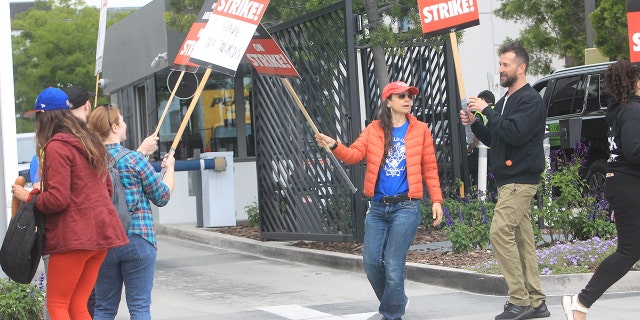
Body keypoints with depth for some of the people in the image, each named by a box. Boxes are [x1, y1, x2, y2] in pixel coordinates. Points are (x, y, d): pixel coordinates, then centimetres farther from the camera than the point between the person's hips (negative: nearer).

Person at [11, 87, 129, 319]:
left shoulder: (56, 147, -12)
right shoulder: (89, 142, 16)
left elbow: (58, 199, -17)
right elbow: (107, 188, 21)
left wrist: (28, 196, 0)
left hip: (73, 235, -8)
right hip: (101, 230, 8)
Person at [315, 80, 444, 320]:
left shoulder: (420, 129, 3)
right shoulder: (374, 130, 7)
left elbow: (430, 168, 5)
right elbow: (354, 154, -4)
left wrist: (436, 200, -1)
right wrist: (334, 146, -23)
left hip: (406, 207, -3)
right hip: (378, 207, 3)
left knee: (393, 264, -8)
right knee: (371, 261, 1)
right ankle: (397, 301, 25)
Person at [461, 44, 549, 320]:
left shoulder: (530, 100, -10)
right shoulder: (504, 101, 20)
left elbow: (515, 134, -23)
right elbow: (493, 140, 23)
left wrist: (487, 111, -17)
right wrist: (474, 123, 6)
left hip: (520, 180, -10)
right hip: (508, 180, 10)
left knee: (500, 231, -17)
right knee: (522, 238, 7)